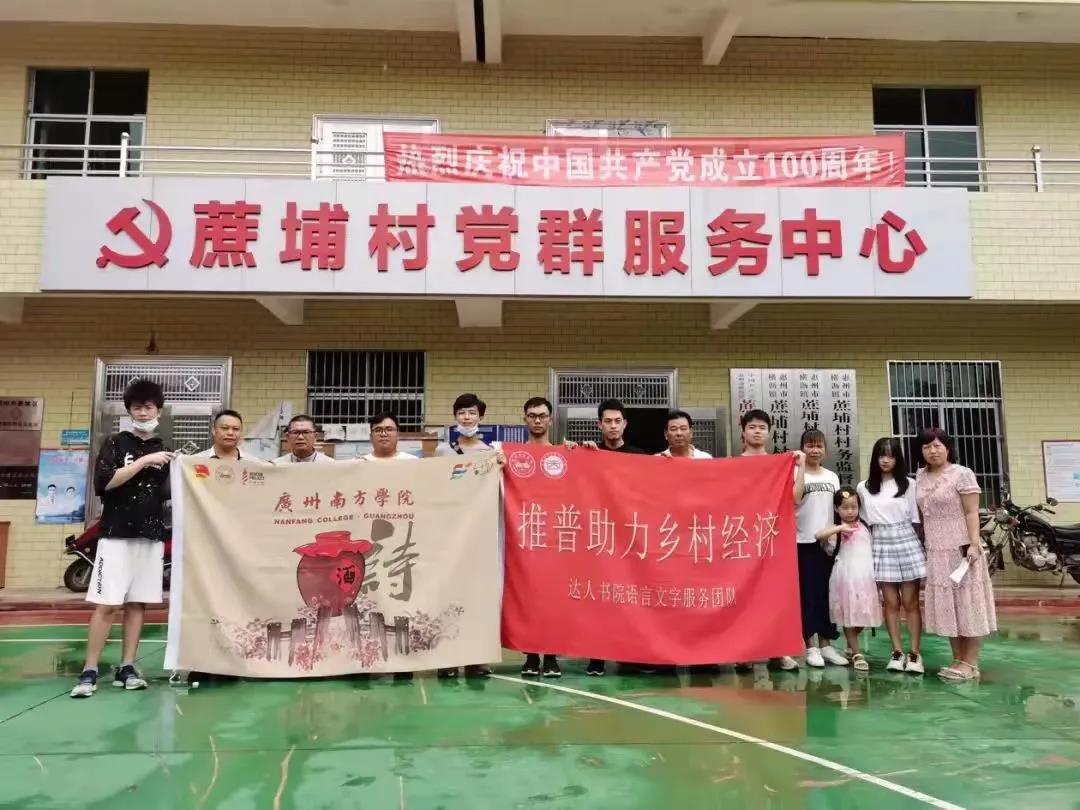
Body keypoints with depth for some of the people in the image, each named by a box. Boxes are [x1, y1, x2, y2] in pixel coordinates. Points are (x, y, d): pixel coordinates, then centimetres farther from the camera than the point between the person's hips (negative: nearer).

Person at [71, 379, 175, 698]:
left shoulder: (164, 450, 13)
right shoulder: (115, 443, 2)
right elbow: (103, 483, -13)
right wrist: (144, 462, -17)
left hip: (151, 537, 4)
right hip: (116, 535, -4)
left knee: (137, 603, 5)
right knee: (106, 604, -7)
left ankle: (126, 668, 11)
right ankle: (89, 671, 1)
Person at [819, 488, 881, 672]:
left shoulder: (864, 527, 10)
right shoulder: (837, 529, -5)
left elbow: (872, 550, 18)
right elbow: (818, 535, -24)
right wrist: (840, 528, -28)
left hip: (865, 576, 5)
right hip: (847, 576, -5)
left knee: (863, 615, 10)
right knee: (849, 616, 1)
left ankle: (850, 647, 30)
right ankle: (857, 654, 9)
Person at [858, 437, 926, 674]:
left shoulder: (908, 484, 1)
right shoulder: (864, 487, 7)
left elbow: (916, 519, 2)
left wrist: (923, 546, 0)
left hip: (907, 543, -2)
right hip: (881, 546, 2)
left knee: (910, 602, 1)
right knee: (890, 603, 5)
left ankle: (915, 653, 7)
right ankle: (897, 652, 12)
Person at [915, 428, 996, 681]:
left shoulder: (962, 474, -7)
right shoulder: (920, 477, 9)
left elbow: (971, 513, -11)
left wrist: (974, 544, -18)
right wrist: (921, 544, 12)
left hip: (961, 549, -6)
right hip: (935, 551, 6)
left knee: (968, 604, 0)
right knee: (947, 606, 10)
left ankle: (970, 663, 5)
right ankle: (958, 659, 18)